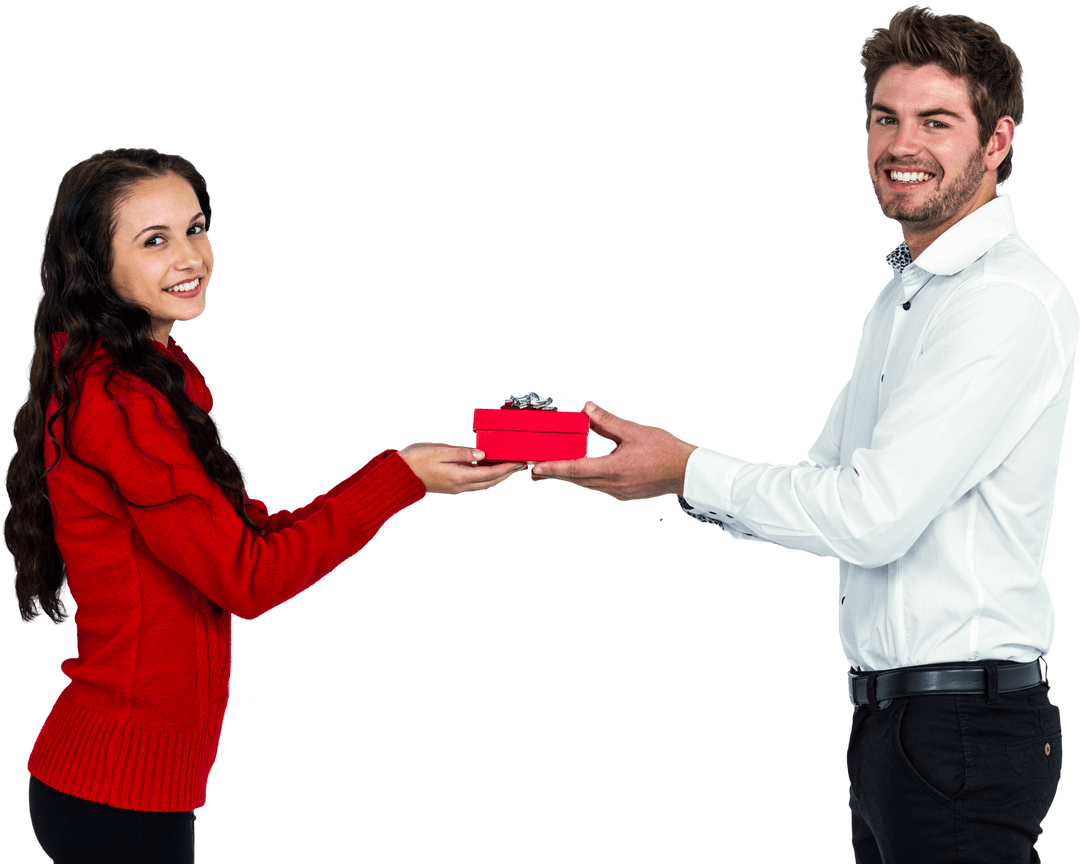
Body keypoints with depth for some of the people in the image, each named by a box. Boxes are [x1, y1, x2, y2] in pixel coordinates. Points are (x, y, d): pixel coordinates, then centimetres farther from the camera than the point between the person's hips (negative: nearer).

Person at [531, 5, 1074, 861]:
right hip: (889, 717, 9)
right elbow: (827, 488, 17)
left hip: (965, 725, -9)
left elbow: (873, 516, -20)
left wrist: (690, 472, -12)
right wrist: (647, 472, 4)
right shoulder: (902, 296, 18)